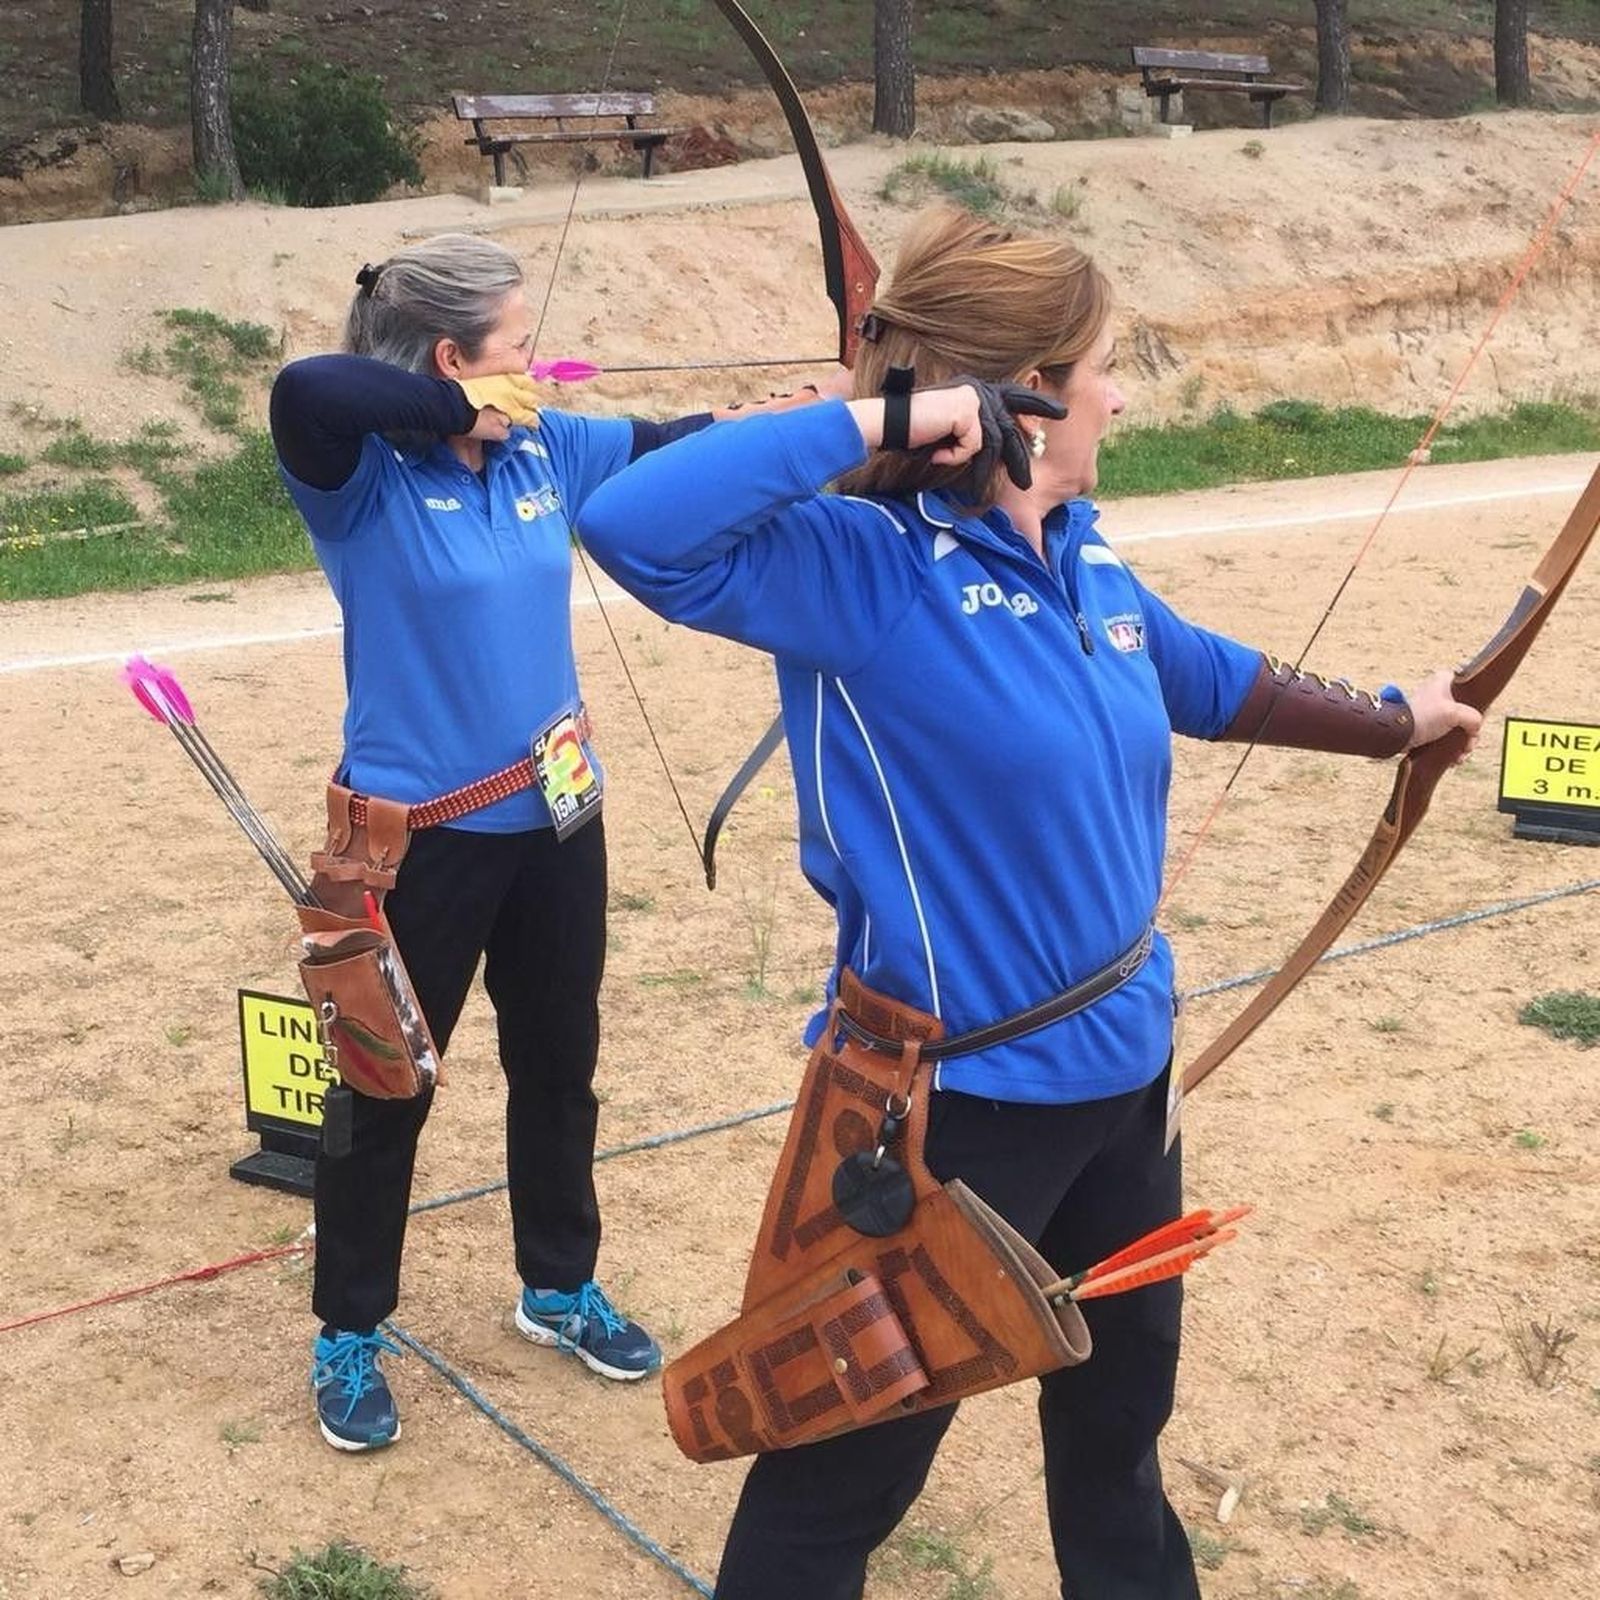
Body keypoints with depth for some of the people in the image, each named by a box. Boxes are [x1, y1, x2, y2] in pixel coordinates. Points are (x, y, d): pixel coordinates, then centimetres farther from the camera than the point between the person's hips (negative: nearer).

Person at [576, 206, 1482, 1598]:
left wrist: (1390, 720, 32)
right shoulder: (864, 567, -22)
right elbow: (633, 527, -37)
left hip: (1121, 1074, 8)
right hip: (956, 1102, -8)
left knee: (1121, 1408, 30)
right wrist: (869, 421, -34)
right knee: (842, 1475, 10)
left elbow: (1209, 680, 20)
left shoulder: (1088, 559, 1)